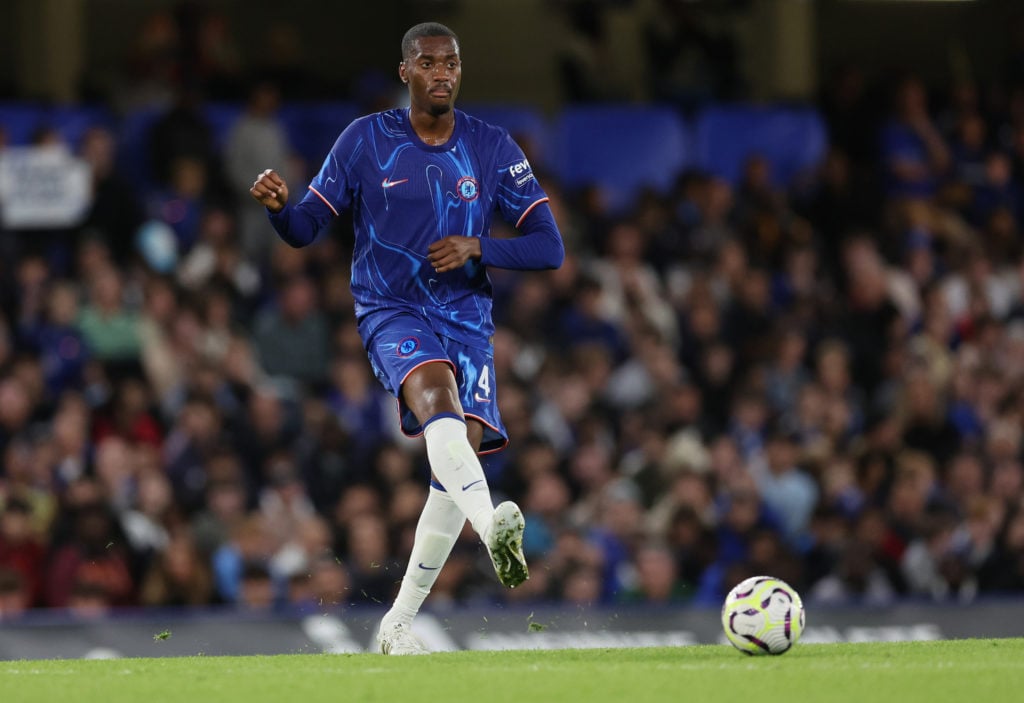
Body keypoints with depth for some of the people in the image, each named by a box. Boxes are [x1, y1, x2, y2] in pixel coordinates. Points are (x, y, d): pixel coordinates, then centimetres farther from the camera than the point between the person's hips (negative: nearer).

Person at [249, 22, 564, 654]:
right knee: (439, 399, -34)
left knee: (456, 466, -8)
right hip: (392, 313, -3)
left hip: (468, 321, 3)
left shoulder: (493, 149, 5)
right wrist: (278, 204, -19)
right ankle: (494, 527, -59)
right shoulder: (365, 140, 2)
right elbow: (305, 229, 4)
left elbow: (550, 248, 3)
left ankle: (400, 624, 5)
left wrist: (476, 247, -14)